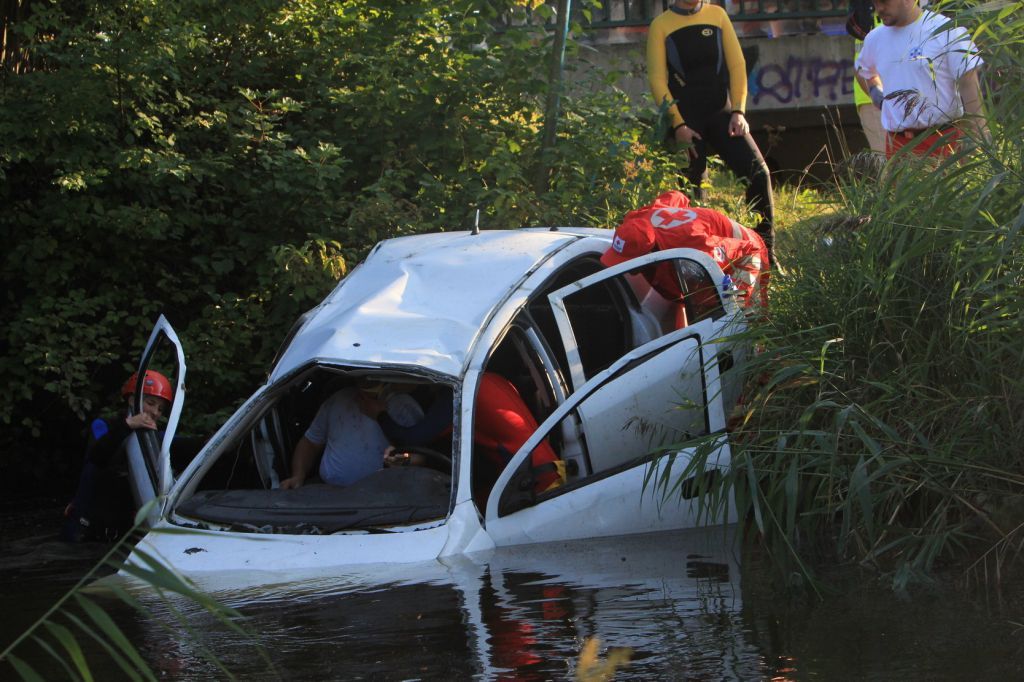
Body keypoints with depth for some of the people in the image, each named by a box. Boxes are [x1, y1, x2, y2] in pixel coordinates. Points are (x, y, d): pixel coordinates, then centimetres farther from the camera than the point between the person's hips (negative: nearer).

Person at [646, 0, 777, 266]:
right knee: (690, 188, -1)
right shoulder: (661, 25, 1)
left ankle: (766, 252, -6)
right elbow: (657, 78, -4)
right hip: (685, 118, -2)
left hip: (721, 113, 2)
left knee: (758, 172, -13)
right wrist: (677, 123, -12)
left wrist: (738, 110, -5)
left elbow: (736, 64, 6)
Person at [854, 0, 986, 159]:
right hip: (897, 144, 5)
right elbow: (863, 72, 35)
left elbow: (969, 85, -10)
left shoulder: (946, 31, -7)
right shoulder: (875, 39, 12)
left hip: (943, 141, -5)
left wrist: (978, 138, -16)